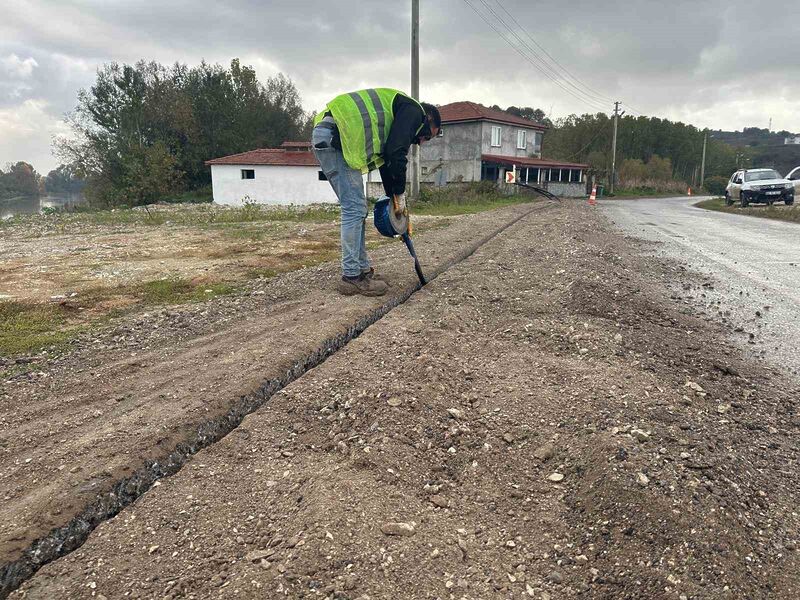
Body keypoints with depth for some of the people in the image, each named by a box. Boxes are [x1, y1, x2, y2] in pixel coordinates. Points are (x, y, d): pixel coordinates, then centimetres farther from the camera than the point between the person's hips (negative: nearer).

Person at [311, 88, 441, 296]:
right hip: (333, 136, -10)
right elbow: (396, 154, -11)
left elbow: (386, 159, 31)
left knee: (357, 209, 12)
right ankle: (351, 277, -2)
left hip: (326, 137, 10)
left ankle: (362, 270, 17)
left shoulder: (399, 115, 30)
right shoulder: (414, 111, 1)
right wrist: (400, 193, 0)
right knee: (354, 208, -7)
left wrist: (393, 197, 28)